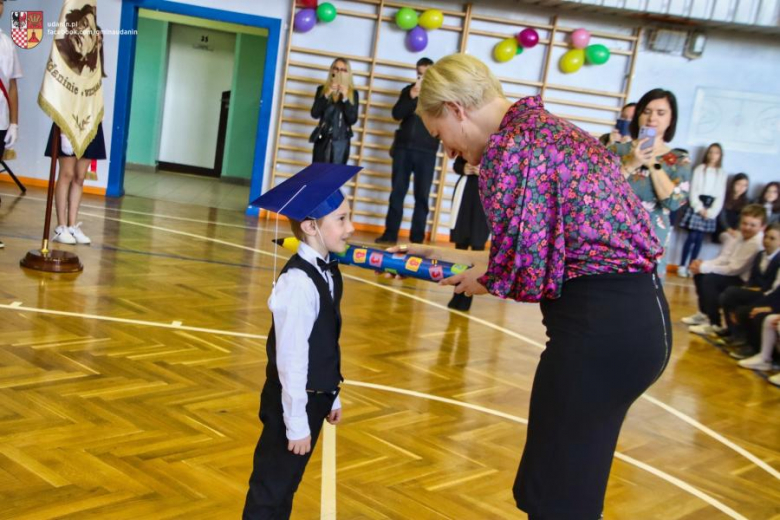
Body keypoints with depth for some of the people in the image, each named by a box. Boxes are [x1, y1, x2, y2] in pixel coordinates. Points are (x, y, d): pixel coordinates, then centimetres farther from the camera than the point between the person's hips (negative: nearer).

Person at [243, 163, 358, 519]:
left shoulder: (328, 272, 2)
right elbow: (291, 358, -23)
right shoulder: (299, 282, -25)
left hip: (315, 398, 8)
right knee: (270, 490, 7)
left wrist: (330, 397, 15)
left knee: (286, 487, 21)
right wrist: (296, 422, -18)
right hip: (293, 403, -8)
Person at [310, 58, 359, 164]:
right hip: (323, 139, 1)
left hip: (341, 141, -1)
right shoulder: (323, 89, 3)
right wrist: (327, 95, -16)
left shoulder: (353, 93, 1)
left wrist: (345, 98, -17)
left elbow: (353, 120, -8)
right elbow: (315, 114, -7)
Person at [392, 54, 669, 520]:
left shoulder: (509, 149, -14)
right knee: (568, 483, 22)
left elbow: (525, 269, -17)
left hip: (602, 324, -10)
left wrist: (482, 283, 5)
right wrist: (451, 256, 23)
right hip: (636, 316, 10)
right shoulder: (544, 127, 17)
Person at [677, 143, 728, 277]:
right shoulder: (700, 169, 4)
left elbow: (721, 195, 6)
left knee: (700, 238, 1)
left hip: (711, 207, 2)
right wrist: (699, 207, -10)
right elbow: (693, 190, -1)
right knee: (692, 236, -8)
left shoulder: (722, 173, 9)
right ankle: (682, 266, -4)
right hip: (697, 204, -2)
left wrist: (712, 211, -6)